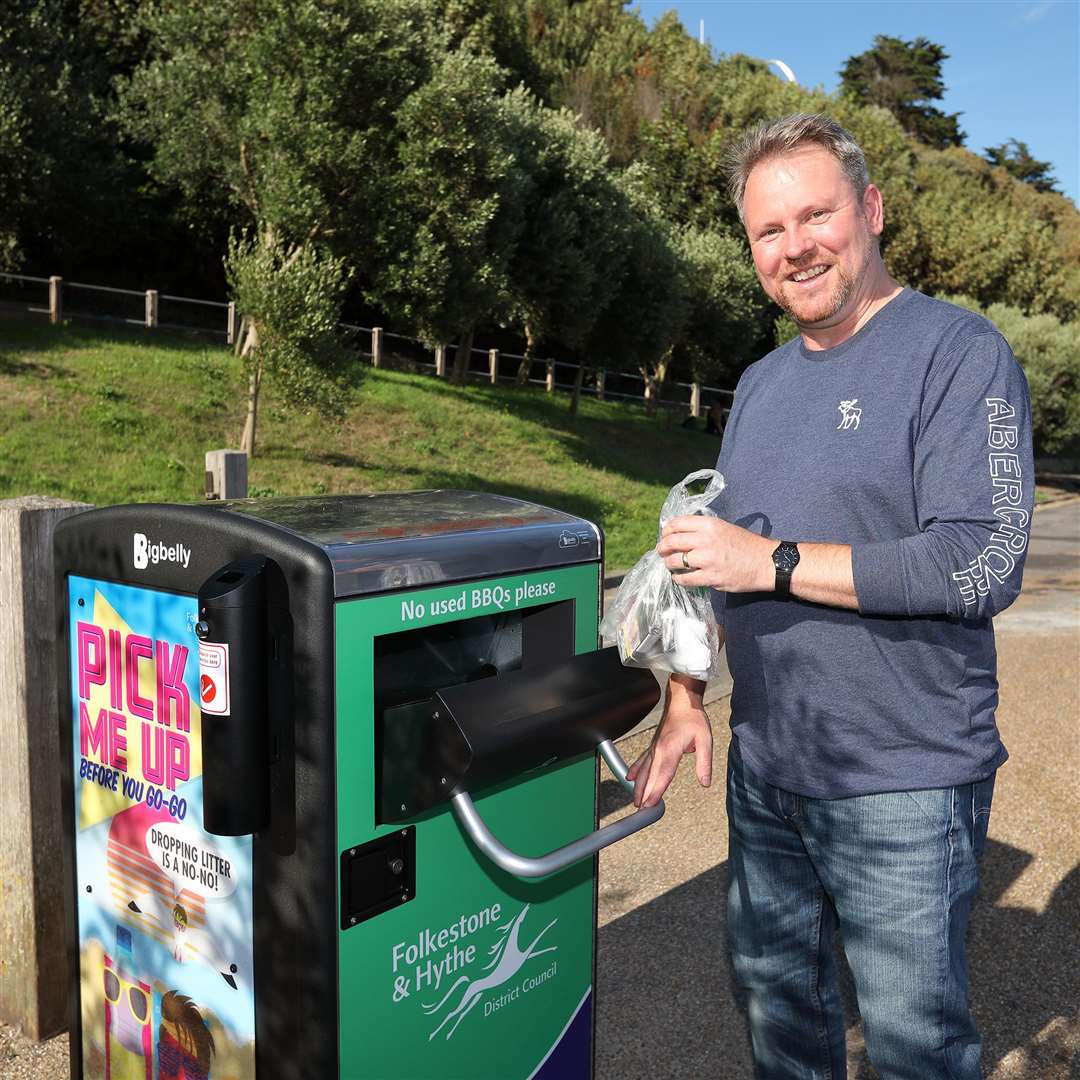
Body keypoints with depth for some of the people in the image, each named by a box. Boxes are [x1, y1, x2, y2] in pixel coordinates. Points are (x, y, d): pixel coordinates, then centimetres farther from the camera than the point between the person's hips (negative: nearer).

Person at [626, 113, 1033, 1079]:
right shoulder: (761, 384, 10)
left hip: (904, 785, -6)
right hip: (763, 771, 7)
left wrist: (775, 561, -22)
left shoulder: (959, 354, -11)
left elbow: (984, 563, -22)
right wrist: (685, 696, 6)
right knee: (773, 993, 21)